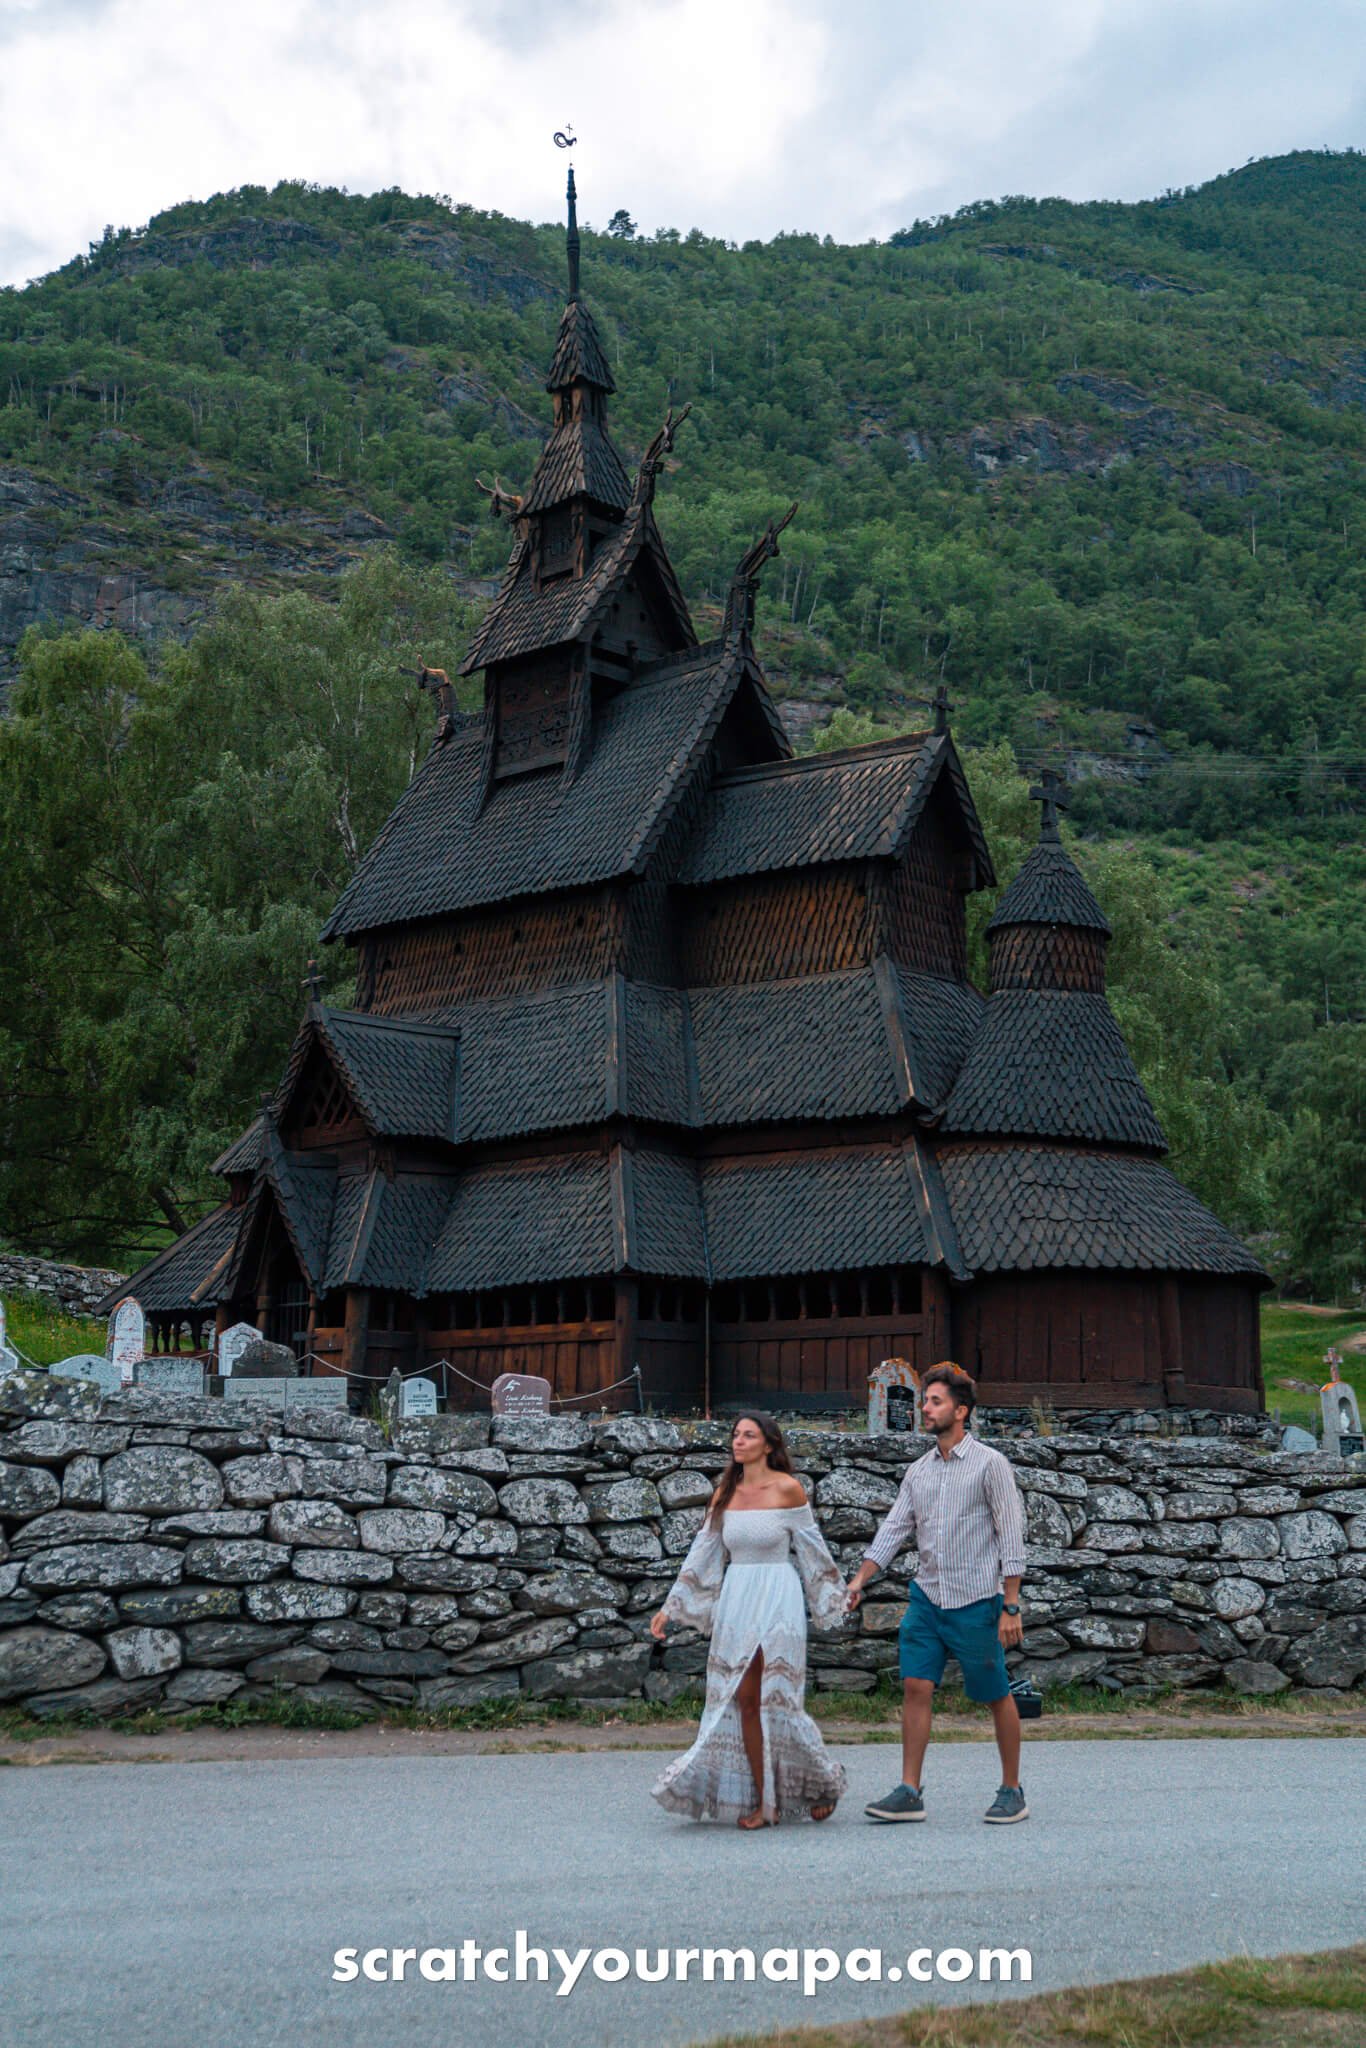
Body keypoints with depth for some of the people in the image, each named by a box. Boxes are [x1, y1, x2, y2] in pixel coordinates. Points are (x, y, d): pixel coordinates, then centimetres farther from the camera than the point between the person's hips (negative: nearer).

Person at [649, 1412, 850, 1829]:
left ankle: (821, 1782, 15)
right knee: (743, 1699, 0)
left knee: (773, 1697, -7)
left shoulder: (787, 1488, -5)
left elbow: (810, 1550, 5)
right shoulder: (725, 1494, 8)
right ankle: (762, 1802, 7)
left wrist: (835, 1600, 11)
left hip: (777, 1600, -5)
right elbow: (702, 1556, 11)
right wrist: (670, 1608, 9)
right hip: (735, 1601, 5)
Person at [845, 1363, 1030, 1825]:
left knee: (996, 1697, 5)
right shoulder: (918, 1471, 11)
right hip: (926, 1596, 5)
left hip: (976, 1600, -5)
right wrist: (859, 1580, 0)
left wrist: (1011, 1606, -12)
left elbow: (1011, 1537, -8)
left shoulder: (990, 1464, -6)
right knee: (915, 1688, -2)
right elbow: (893, 1528, 11)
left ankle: (1012, 1792, 18)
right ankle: (909, 1793, 2)